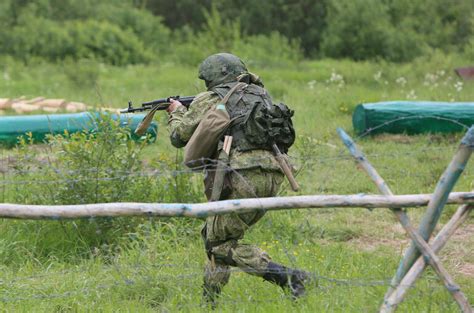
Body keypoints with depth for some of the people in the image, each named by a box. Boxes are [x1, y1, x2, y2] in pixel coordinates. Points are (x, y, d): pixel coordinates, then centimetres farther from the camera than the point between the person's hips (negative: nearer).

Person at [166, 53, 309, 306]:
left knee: (219, 244, -1)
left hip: (243, 177, -7)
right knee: (213, 233, 22)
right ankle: (208, 301, 23)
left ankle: (284, 276, -16)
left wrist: (177, 112, 32)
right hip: (272, 177, 7)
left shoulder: (210, 100, 6)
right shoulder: (260, 94, 23)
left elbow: (180, 136, 11)